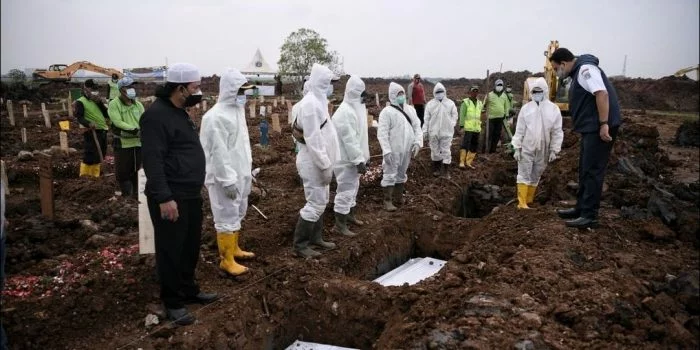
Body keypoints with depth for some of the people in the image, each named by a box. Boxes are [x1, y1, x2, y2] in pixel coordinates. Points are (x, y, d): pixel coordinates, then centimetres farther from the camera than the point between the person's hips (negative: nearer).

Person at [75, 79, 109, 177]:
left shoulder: (97, 101, 17)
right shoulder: (80, 102, -4)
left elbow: (106, 114, 10)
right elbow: (79, 117, -15)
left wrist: (101, 104, -3)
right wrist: (88, 124, -32)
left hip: (102, 131, 7)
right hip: (91, 132, -7)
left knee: (100, 156, 14)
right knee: (90, 157, -10)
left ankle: (95, 175, 27)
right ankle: (84, 176, 1)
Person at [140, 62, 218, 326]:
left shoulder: (180, 112, 14)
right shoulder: (156, 115, -17)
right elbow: (153, 160, -23)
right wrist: (164, 198, -26)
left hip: (191, 195, 9)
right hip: (171, 198, -9)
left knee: (190, 246, 18)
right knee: (171, 250, 3)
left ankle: (188, 290, 33)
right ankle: (173, 302, 15)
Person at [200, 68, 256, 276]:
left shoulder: (237, 110, 11)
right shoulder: (216, 117, -20)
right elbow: (218, 152, -22)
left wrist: (248, 170, 19)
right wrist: (228, 180, -23)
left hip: (239, 174, 10)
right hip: (225, 177, -10)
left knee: (237, 214, 20)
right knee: (227, 218, -2)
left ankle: (234, 248, 35)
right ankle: (227, 260, 8)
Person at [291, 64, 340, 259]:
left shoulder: (318, 101, 11)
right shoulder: (310, 104, -21)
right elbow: (313, 139, -24)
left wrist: (327, 162, 17)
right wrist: (325, 165, -23)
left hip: (320, 160, 10)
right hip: (313, 161, -10)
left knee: (320, 201, 18)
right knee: (316, 203, -5)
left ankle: (315, 237, 30)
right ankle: (300, 245, 5)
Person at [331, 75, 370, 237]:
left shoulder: (355, 109, 10)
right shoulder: (345, 112, -23)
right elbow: (349, 140, -26)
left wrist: (363, 157, 17)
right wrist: (359, 160, -25)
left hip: (353, 158, 10)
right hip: (346, 160, -10)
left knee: (353, 188, 21)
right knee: (346, 190, -3)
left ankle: (350, 215, 37)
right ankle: (340, 224, 6)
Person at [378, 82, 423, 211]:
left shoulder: (410, 109, 9)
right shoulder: (387, 111, -11)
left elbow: (417, 127, 11)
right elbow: (382, 133, -16)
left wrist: (417, 142, -3)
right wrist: (386, 150, -22)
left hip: (407, 149, 6)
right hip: (393, 150, -6)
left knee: (402, 173, 18)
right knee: (390, 174, -1)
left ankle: (399, 196, 32)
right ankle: (387, 201, 6)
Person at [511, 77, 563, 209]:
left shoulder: (553, 109, -1)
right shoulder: (526, 108, -1)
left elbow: (557, 132, 1)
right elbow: (520, 130, 0)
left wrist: (554, 150, -2)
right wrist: (517, 148, -3)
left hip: (543, 151, 1)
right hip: (526, 148, -1)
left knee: (535, 177, 10)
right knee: (524, 175, -3)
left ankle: (529, 201, 20)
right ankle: (522, 203, -3)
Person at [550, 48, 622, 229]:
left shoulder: (585, 68, -13)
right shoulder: (578, 71, 19)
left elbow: (602, 93, -25)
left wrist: (604, 124, -28)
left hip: (599, 128, -11)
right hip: (591, 128, 11)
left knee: (593, 171, -7)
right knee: (585, 170, 16)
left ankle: (589, 216, -3)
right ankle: (581, 208, 26)